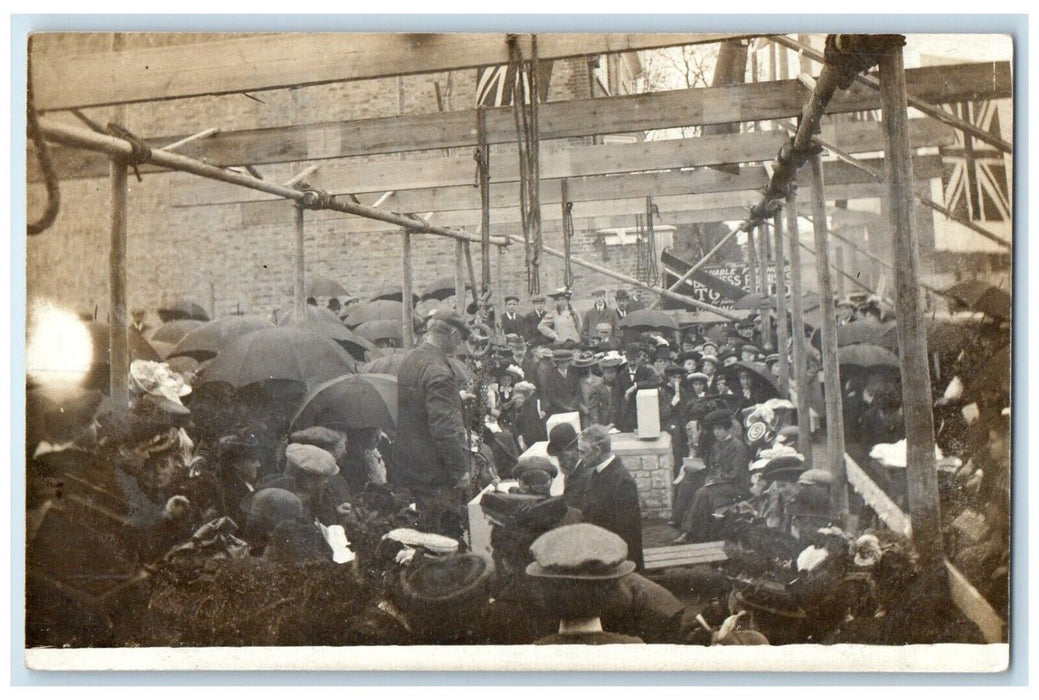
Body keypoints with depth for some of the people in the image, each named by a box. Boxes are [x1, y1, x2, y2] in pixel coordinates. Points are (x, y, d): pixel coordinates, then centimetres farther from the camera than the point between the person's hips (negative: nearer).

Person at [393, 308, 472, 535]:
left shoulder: (408, 360, 9)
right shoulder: (438, 372, -22)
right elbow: (444, 427, -25)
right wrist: (460, 470, -18)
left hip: (409, 465, 9)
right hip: (436, 472, -9)